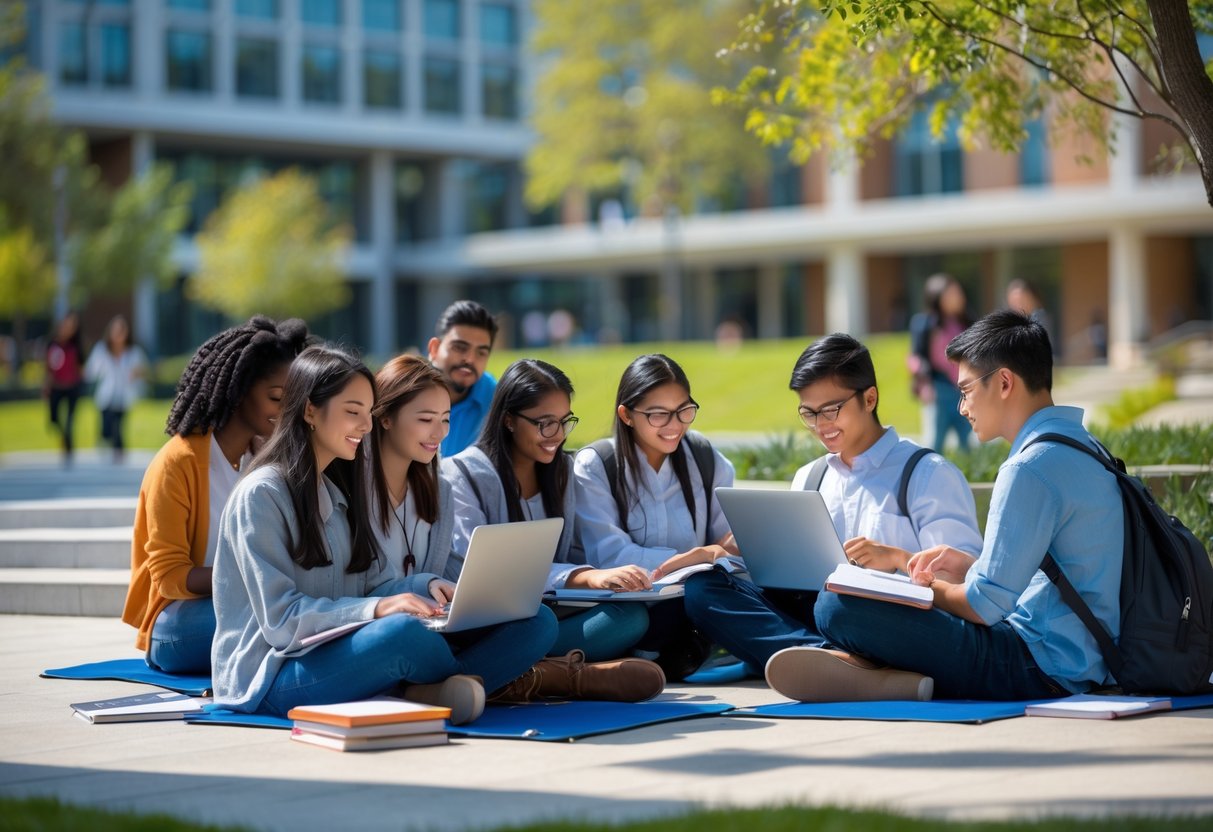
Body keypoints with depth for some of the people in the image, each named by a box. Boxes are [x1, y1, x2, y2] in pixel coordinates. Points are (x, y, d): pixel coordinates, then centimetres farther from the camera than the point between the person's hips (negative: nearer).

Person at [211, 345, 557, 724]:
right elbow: (281, 620, -15)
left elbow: (373, 583, 14)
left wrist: (426, 586, -7)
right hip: (273, 677, -8)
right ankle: (472, 677, -9)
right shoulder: (261, 494, -8)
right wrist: (374, 610, -27)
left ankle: (426, 690, -30)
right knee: (403, 630, -40)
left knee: (536, 622, -7)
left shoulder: (340, 489, 18)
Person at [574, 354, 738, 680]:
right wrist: (697, 557, -21)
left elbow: (727, 537, 6)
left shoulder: (706, 459, 9)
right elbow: (610, 557, -13)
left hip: (695, 601, 4)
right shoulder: (594, 467, -3)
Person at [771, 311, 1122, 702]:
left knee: (838, 606, -22)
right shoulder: (1080, 445, 14)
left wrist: (932, 588, 2)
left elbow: (985, 606, -18)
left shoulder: (1032, 468, -18)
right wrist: (970, 566, 18)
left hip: (1041, 667, -11)